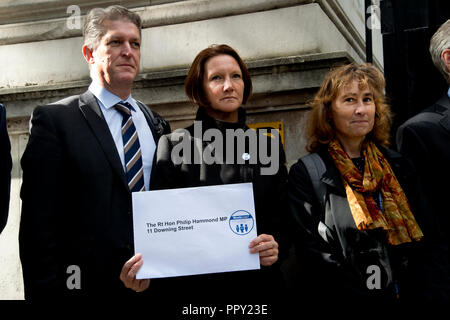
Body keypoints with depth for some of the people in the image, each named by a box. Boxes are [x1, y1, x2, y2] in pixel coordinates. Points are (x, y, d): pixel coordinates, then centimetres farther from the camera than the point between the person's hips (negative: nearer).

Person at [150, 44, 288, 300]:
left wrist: (275, 247, -12)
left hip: (256, 283, 3)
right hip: (191, 286, -2)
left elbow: (283, 219, 9)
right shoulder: (173, 146, -1)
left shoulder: (268, 147, 7)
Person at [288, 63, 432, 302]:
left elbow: (418, 241, 7)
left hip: (406, 293, 4)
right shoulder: (306, 173, -7)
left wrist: (414, 291, -8)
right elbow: (314, 254, -13)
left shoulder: (397, 167, 7)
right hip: (339, 296, -4)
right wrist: (372, 297, -19)